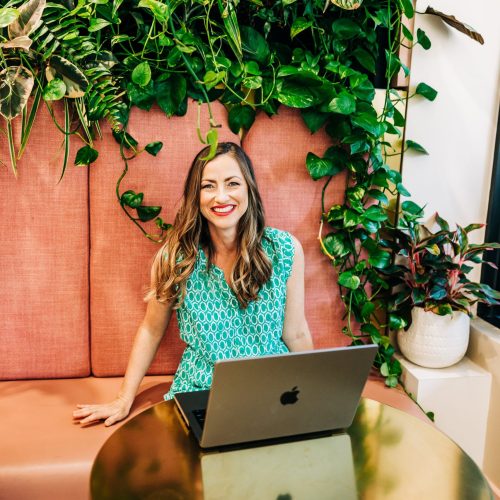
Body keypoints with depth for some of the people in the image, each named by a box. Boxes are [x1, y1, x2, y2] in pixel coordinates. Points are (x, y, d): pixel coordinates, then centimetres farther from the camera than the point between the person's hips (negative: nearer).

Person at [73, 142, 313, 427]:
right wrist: (124, 401, 8)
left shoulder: (285, 249, -6)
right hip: (200, 393, 0)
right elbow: (151, 331, 6)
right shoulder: (174, 257, -6)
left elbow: (296, 333, 3)